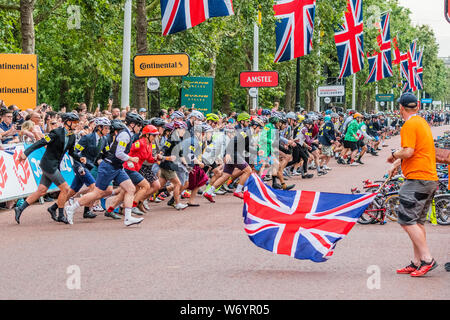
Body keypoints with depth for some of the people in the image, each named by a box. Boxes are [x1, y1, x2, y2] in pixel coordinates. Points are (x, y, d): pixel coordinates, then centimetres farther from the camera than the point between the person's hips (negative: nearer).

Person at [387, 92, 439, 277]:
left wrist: (394, 156, -1)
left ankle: (427, 259, -13)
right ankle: (417, 263, 12)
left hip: (417, 179, -10)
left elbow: (408, 152, -19)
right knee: (418, 222, 11)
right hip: (431, 178, 10)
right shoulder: (422, 123, 18)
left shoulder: (409, 125, -11)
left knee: (407, 220, -9)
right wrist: (397, 163, 25)